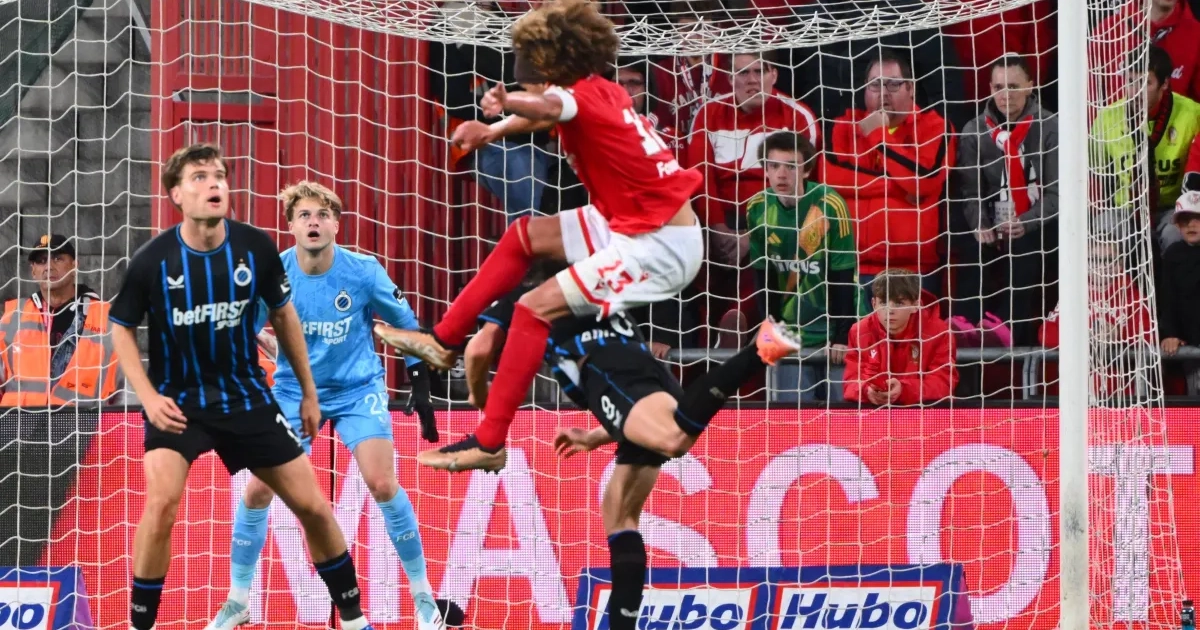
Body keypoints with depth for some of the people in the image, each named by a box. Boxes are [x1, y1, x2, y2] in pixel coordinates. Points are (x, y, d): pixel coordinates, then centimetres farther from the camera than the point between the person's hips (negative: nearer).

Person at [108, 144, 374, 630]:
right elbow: (121, 329, -1)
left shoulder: (256, 248, -10)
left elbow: (283, 316, 7)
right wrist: (148, 398, -14)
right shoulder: (152, 261, -16)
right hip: (177, 400, -3)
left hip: (246, 397, 3)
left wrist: (308, 392, 12)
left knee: (313, 507, 4)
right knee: (162, 502, -26)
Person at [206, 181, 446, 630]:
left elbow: (407, 325, -1)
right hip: (293, 392, 2)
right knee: (257, 491, -5)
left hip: (358, 390, -2)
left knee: (383, 485, -15)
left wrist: (421, 387, -2)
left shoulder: (364, 272, -17)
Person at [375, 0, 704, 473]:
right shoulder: (605, 93, 9)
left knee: (536, 308, -13)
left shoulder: (584, 94, -17)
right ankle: (444, 340, 23)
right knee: (526, 235, 18)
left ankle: (489, 444, -11)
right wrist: (494, 130, 9)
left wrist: (506, 103, -62)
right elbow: (551, 112, 26)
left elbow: (550, 106, -41)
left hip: (659, 246, -10)